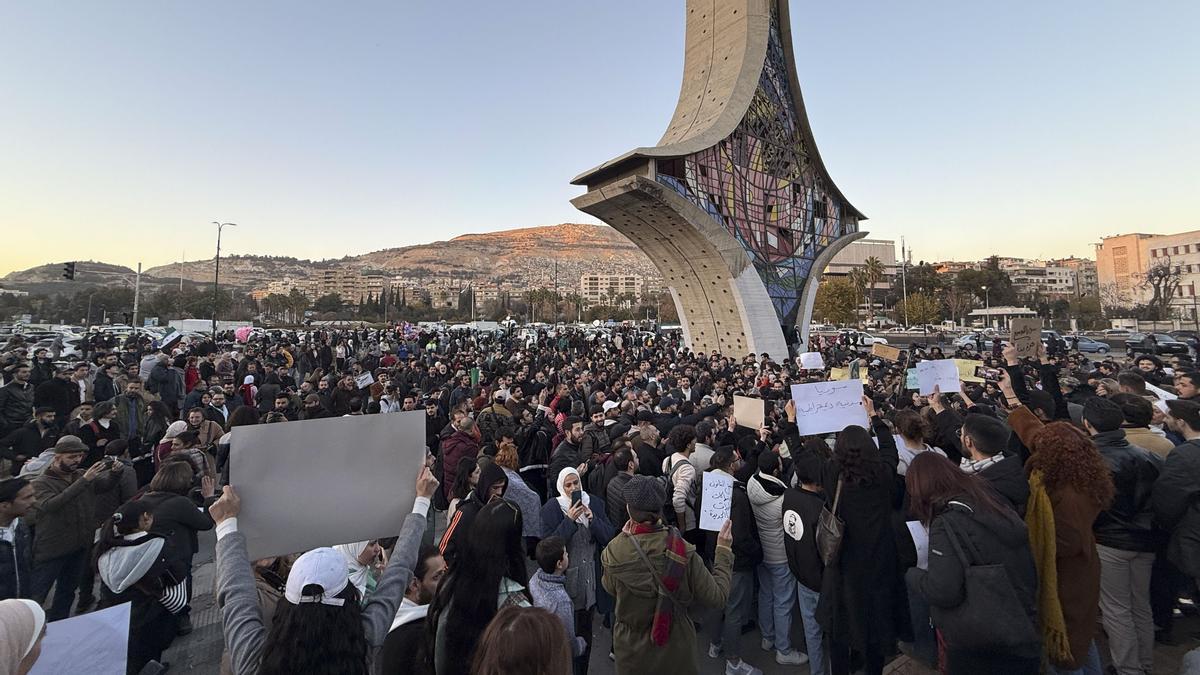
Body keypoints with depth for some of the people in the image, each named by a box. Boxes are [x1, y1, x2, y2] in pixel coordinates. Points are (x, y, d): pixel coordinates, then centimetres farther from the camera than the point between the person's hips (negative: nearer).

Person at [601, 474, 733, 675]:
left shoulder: (613, 552, -24)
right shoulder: (682, 552, -26)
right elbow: (716, 597, -15)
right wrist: (723, 551, -4)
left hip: (631, 652, 0)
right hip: (675, 651, 0)